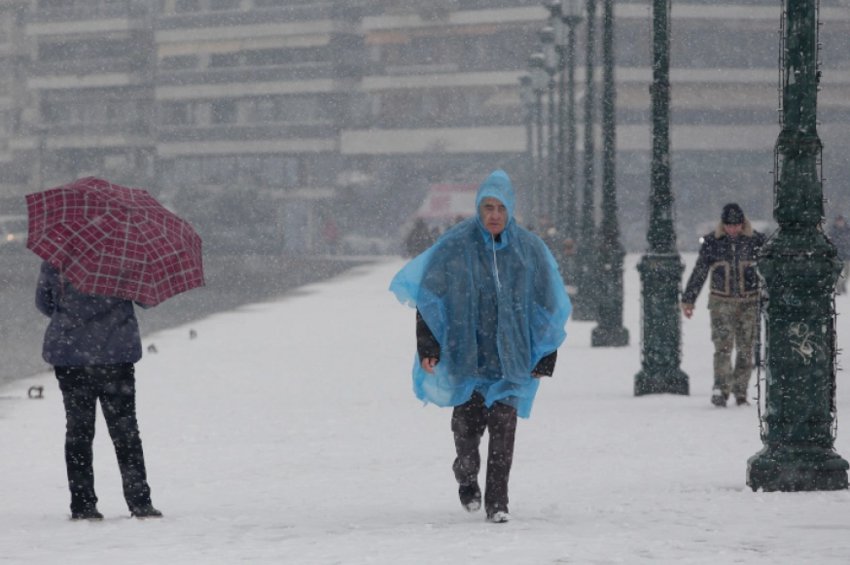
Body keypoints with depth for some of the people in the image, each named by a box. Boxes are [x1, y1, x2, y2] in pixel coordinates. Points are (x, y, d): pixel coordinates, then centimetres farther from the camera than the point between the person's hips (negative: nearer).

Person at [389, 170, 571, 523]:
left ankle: (497, 502, -3)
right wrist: (428, 347, -4)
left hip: (510, 356, 0)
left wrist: (544, 358, 8)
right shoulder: (455, 246, -3)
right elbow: (428, 297, 2)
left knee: (503, 427, -8)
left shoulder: (529, 249, 2)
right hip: (465, 353, 0)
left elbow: (547, 307, 10)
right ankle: (467, 477, 32)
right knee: (467, 424, 3)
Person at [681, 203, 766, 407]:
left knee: (746, 349, 3)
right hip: (721, 302, -1)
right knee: (723, 345, -14)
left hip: (749, 303, 1)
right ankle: (720, 389, -22)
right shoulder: (712, 242, 0)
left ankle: (740, 393, 11)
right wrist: (688, 300, 4)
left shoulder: (756, 240, 0)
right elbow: (699, 272, 5)